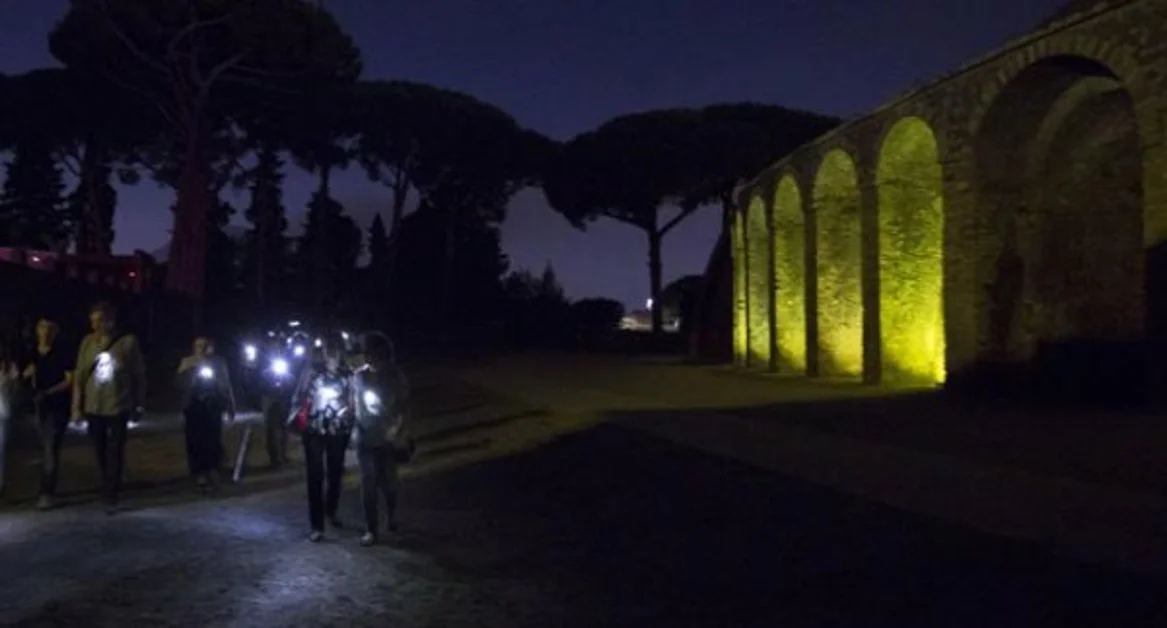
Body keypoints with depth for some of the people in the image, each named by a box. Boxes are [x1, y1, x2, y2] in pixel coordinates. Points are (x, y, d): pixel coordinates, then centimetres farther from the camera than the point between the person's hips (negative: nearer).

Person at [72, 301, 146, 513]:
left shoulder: (128, 342, -9)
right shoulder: (88, 342, 0)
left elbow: (139, 374, -2)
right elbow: (79, 375, 3)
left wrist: (138, 404, 0)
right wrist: (76, 406, 0)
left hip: (118, 406, -3)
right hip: (93, 407, 3)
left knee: (115, 451, -2)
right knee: (100, 451, 12)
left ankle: (111, 495, 5)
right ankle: (109, 487, 30)